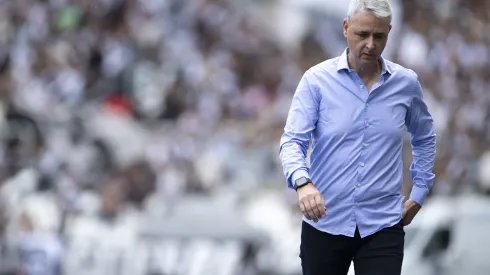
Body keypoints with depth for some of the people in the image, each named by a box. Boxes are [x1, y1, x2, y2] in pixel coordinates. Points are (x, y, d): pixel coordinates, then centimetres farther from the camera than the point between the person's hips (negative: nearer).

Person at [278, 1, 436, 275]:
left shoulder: (406, 83, 3)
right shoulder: (317, 80, -6)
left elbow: (424, 138, 20)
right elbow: (293, 140, -14)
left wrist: (419, 193, 12)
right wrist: (303, 182, -33)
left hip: (382, 226, 1)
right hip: (325, 223, 0)